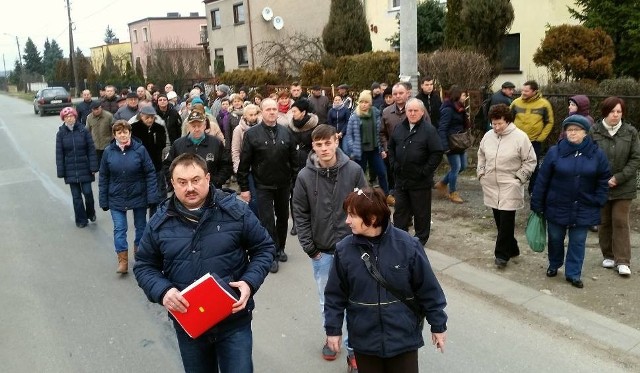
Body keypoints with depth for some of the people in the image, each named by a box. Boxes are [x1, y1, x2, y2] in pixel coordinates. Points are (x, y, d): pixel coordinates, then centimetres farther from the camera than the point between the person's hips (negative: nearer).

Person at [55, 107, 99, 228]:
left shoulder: (83, 131, -4)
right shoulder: (61, 134, -1)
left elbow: (91, 150, -3)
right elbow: (59, 154, 0)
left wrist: (93, 167, -7)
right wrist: (61, 172, -2)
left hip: (84, 168, -1)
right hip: (70, 170, 1)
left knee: (87, 192, -1)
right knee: (76, 195, 6)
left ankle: (90, 213, 26)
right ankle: (81, 219, 17)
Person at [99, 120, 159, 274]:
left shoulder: (140, 150, -10)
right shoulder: (108, 152, -3)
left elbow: (150, 174, -9)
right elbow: (103, 178, 2)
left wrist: (152, 197, -14)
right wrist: (104, 201, 1)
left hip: (139, 197, -1)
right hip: (117, 199, 1)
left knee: (141, 226, 13)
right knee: (119, 229, -2)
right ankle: (122, 260, 7)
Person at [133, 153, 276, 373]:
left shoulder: (234, 210, -8)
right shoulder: (160, 222, -1)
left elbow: (264, 248, 0)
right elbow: (144, 266, 7)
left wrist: (250, 282, -15)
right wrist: (162, 291, -13)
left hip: (234, 320, -2)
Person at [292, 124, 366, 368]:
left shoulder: (353, 170, -9)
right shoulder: (305, 176, -9)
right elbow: (300, 214, -3)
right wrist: (309, 248, -5)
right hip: (321, 251, 1)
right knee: (327, 301, 16)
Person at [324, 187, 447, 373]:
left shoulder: (407, 245, -16)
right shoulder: (344, 250, -10)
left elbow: (428, 290, -6)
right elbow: (335, 295, 1)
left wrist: (438, 325, 1)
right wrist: (333, 329, 3)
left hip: (403, 338, -1)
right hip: (364, 340, 2)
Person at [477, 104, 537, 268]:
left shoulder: (520, 137, -10)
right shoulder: (488, 136, 4)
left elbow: (530, 161, -5)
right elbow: (481, 155, 19)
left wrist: (519, 178, -9)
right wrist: (481, 173, 10)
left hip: (510, 187, -5)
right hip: (491, 186, 5)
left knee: (506, 221, -5)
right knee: (499, 220, 12)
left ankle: (502, 254, 7)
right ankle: (511, 249, 27)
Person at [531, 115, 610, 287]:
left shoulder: (597, 154, -4)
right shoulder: (555, 152, -7)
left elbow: (603, 180, 4)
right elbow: (542, 180, -5)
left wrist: (598, 201, -5)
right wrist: (537, 205, -5)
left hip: (583, 210, 0)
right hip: (557, 207, 0)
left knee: (578, 242, 8)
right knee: (555, 239, 15)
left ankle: (573, 273, 21)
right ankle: (554, 265, 37)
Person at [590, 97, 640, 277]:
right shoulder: (594, 132, -5)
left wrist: (618, 178, -12)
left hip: (623, 187, 0)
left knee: (621, 222, 0)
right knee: (604, 222, 10)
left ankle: (623, 261, 6)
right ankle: (608, 256, 25)